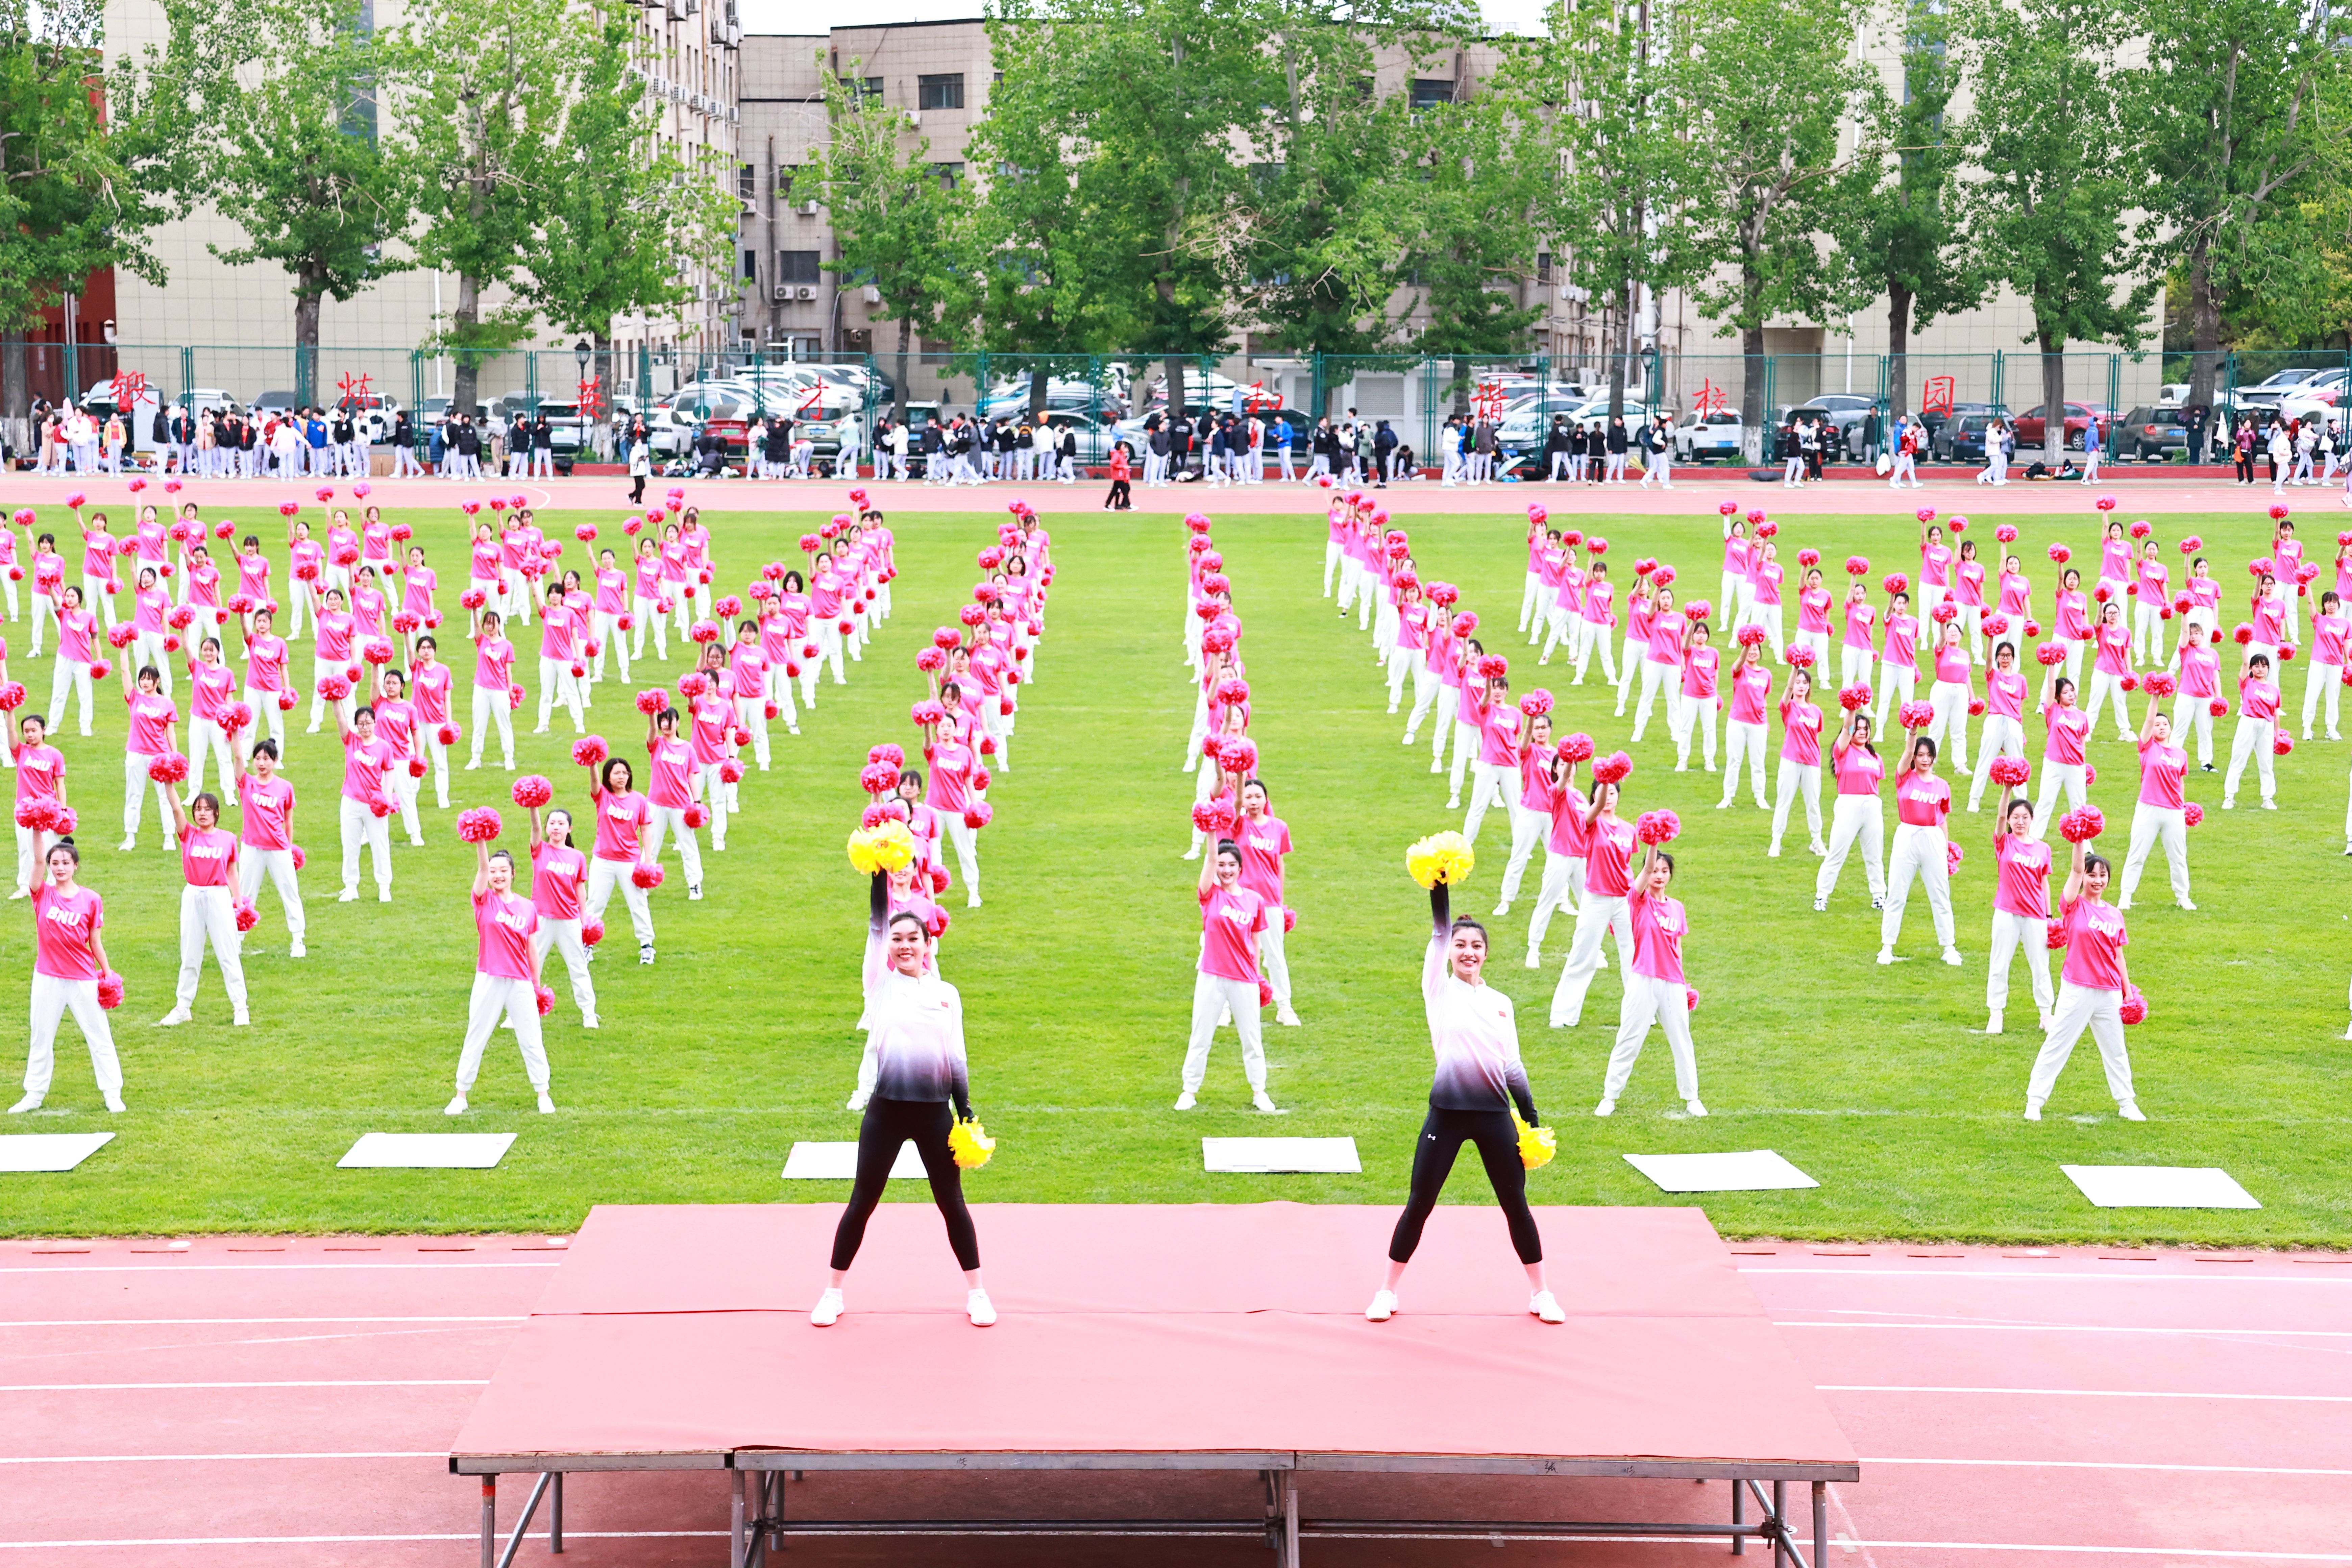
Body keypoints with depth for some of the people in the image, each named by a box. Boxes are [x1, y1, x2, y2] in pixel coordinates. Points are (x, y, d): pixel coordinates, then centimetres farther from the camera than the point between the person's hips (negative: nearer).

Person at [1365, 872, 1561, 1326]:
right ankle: (1388, 1291, 15)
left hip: (1495, 1114, 2)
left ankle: (1540, 1292, 20)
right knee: (1420, 1204, 1)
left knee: (1515, 1203, 6)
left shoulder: (1501, 1003, 12)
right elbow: (1439, 932, -9)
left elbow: (1513, 1066, 14)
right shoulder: (1439, 990, 4)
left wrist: (1533, 1119, 9)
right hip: (1447, 1113, -2)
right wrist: (1440, 886, -22)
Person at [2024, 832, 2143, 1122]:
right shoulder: (2074, 907, -3)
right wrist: (2080, 841, -22)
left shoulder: (2115, 914, 8)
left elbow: (2118, 956, 12)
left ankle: (2126, 1103, 25)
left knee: (2115, 1049, 14)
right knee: (2057, 1044, 0)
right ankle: (2034, 1101, 6)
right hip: (2077, 990, -4)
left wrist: (2129, 992, 12)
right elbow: (2077, 869, -15)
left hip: (2109, 992, 4)